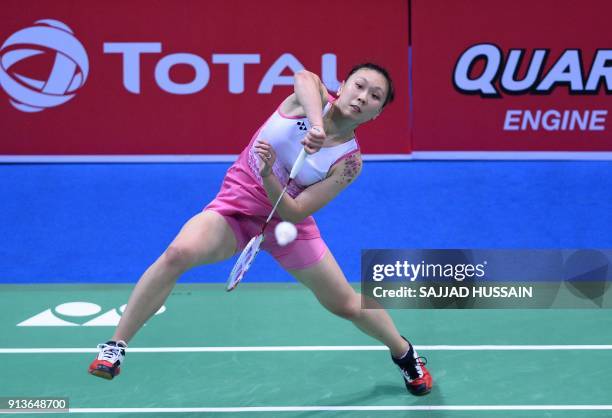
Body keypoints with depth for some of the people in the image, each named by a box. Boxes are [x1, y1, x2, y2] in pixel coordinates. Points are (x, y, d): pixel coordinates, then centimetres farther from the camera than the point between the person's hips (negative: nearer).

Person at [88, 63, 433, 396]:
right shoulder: (313, 97, -14)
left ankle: (404, 352, 42)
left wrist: (268, 176, -39)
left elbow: (294, 212, -22)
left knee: (347, 304, 8)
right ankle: (116, 346, -19)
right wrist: (317, 124, -59)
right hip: (236, 208, -1)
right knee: (180, 251, -31)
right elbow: (304, 79, -42)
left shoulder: (350, 163, -15)